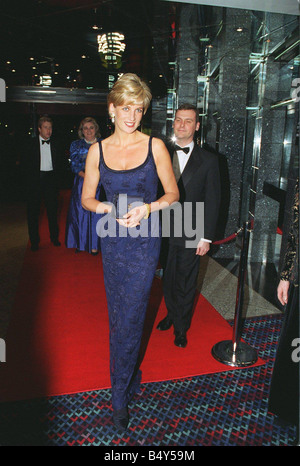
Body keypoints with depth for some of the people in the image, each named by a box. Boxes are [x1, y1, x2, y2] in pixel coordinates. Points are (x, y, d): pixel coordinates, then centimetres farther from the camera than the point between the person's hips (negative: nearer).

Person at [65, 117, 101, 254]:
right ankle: (80, 243, 16)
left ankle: (94, 244, 12)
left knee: (96, 213, 0)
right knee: (80, 212, 2)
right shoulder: (76, 145, 8)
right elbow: (74, 165, -1)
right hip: (81, 183, 0)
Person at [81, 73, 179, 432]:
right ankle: (131, 373, 41)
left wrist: (149, 208, -18)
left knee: (129, 317, 1)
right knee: (118, 313, 15)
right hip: (113, 239, 3)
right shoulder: (98, 150, 2)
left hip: (144, 239, -2)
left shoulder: (154, 146, -3)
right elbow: (87, 199, 5)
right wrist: (110, 209, -16)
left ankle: (120, 392, 23)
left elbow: (173, 193, 1)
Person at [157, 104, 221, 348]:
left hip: (190, 236, -2)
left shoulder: (208, 160, -1)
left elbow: (212, 202, -3)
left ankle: (181, 328, 30)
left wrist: (206, 237, -8)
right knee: (168, 280, 16)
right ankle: (171, 314, 41)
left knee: (186, 284, 9)